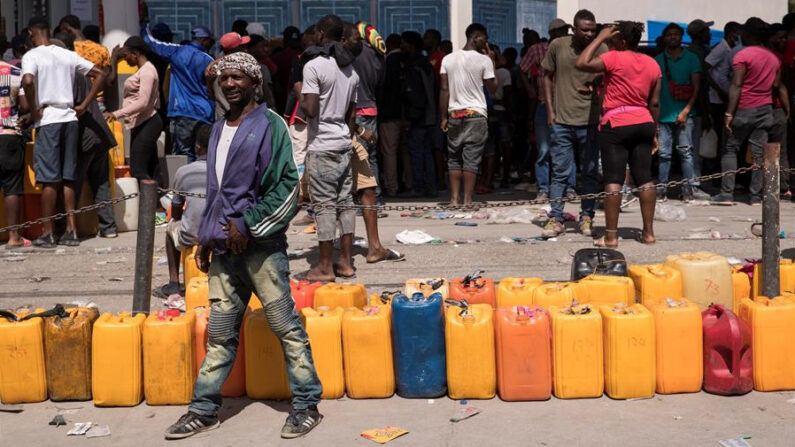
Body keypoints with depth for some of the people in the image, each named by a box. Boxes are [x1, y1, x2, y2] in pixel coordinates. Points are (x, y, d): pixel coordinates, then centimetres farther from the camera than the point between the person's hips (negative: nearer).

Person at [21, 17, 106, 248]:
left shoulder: (31, 56, -5)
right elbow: (100, 74, 11)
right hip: (70, 119, 5)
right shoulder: (68, 55, 11)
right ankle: (71, 231, 10)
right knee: (67, 178, 10)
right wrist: (83, 105, 8)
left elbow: (27, 81, -24)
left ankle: (47, 233, 4)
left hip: (47, 121, -5)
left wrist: (33, 110, -11)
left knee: (49, 179, -1)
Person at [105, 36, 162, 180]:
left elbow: (143, 102, -21)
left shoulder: (147, 71, -11)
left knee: (137, 170, -17)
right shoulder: (143, 70, 20)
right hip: (140, 124, 10)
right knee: (149, 171, 6)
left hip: (147, 124, -10)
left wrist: (116, 114, -26)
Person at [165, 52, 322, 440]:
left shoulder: (270, 125, -5)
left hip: (261, 244, -6)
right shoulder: (219, 129, 16)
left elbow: (288, 186, -10)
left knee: (286, 327, -1)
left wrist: (248, 225, -13)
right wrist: (205, 239, 18)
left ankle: (307, 405, 9)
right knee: (220, 333, 11)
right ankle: (204, 409, 19)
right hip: (225, 247, 6)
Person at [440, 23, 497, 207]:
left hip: (454, 115, 3)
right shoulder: (484, 60, -5)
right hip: (476, 115, -3)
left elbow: (444, 90, 2)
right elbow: (492, 89, 3)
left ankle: (454, 199, 5)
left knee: (454, 158, 9)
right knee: (471, 159, -1)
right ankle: (467, 200, -2)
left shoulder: (448, 59, 4)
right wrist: (491, 62, 9)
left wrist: (444, 117, 5)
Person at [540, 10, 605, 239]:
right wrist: (550, 109, 4)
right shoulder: (557, 46, 1)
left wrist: (595, 86, -16)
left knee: (590, 172, 8)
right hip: (561, 120, 0)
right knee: (560, 172, 2)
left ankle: (586, 217, 18)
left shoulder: (601, 50, -1)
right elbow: (548, 77, 11)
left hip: (590, 120, 0)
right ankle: (555, 219, 7)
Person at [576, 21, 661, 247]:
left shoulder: (614, 58, -8)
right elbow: (654, 103, 13)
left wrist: (600, 39, -6)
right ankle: (648, 231, 11)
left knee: (613, 180, -5)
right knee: (645, 178, 8)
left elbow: (582, 64, -15)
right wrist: (654, 132, 18)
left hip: (616, 125, -6)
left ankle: (611, 235, -5)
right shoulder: (653, 64, 12)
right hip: (644, 124, 6)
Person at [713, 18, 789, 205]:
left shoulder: (743, 55, -9)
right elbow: (778, 86, 13)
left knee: (730, 149, 3)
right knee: (759, 153, 5)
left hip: (744, 110, -5)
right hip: (765, 109, 5)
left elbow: (736, 86, -15)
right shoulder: (773, 58, 11)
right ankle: (756, 195, 6)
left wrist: (729, 113, -17)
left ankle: (727, 193, -3)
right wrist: (787, 110, 20)